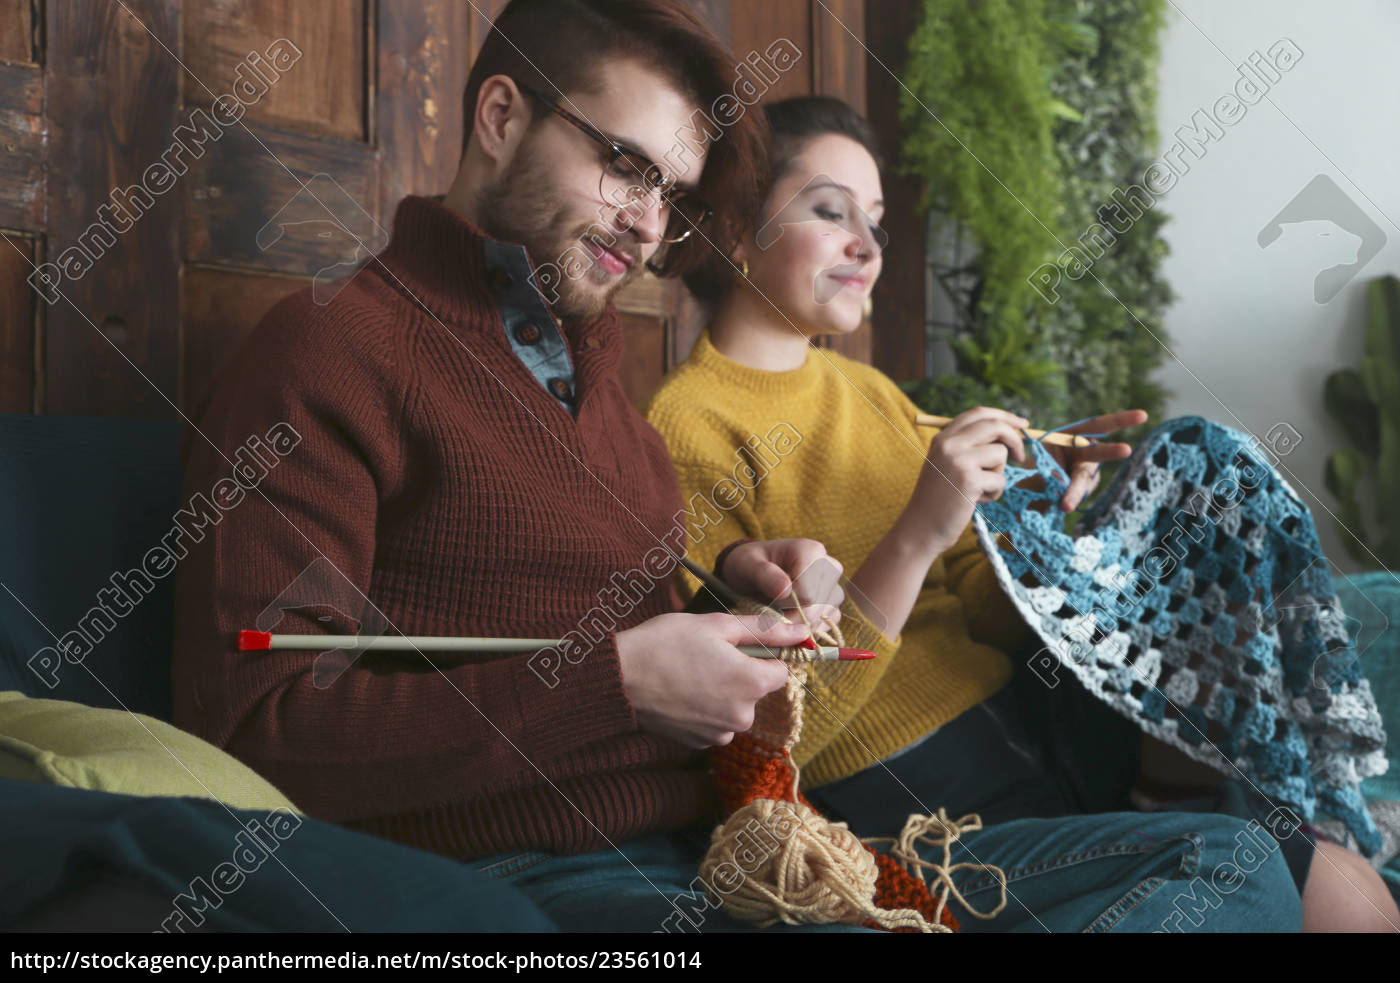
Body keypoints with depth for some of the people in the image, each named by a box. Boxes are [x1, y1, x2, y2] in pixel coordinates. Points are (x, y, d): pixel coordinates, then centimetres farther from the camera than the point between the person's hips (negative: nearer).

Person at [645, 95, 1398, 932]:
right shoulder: (687, 427, -10)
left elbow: (978, 616, 14)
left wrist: (1043, 514, -5)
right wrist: (916, 538, -24)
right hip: (899, 809, -8)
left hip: (1030, 737, 8)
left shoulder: (868, 390, 14)